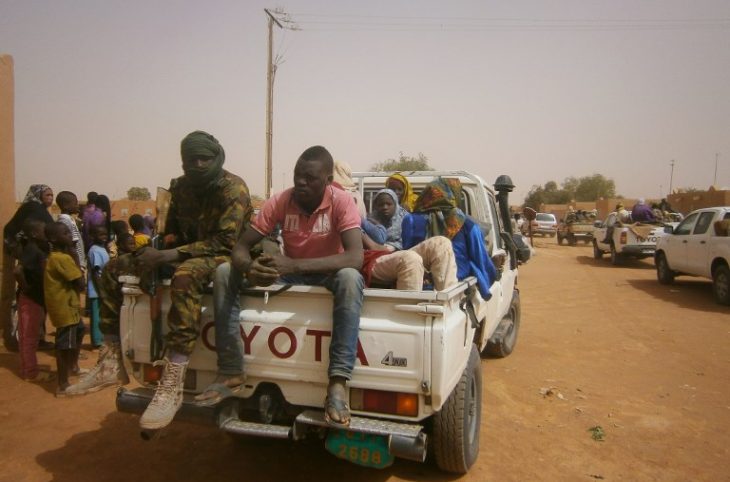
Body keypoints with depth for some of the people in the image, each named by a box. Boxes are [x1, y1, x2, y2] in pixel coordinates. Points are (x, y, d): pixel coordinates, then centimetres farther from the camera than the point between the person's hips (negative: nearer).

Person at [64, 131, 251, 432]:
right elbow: (172, 231, 17)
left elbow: (224, 241, -23)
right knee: (114, 269, 2)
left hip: (222, 257, -8)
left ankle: (171, 384, -41)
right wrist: (156, 254, -7)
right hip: (184, 255, 8)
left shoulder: (233, 189, -13)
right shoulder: (181, 187, 9)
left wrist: (165, 256, -27)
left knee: (185, 277, -41)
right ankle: (111, 363, 4)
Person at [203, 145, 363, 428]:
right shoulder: (279, 201, -11)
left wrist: (294, 264, -44)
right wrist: (248, 268, -37)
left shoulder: (342, 202, -20)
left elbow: (355, 258, -34)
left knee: (350, 278, -39)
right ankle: (230, 371, -14)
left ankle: (338, 381, -39)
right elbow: (241, 246, -10)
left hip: (327, 275, -3)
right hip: (289, 273, 4)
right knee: (224, 274, -15)